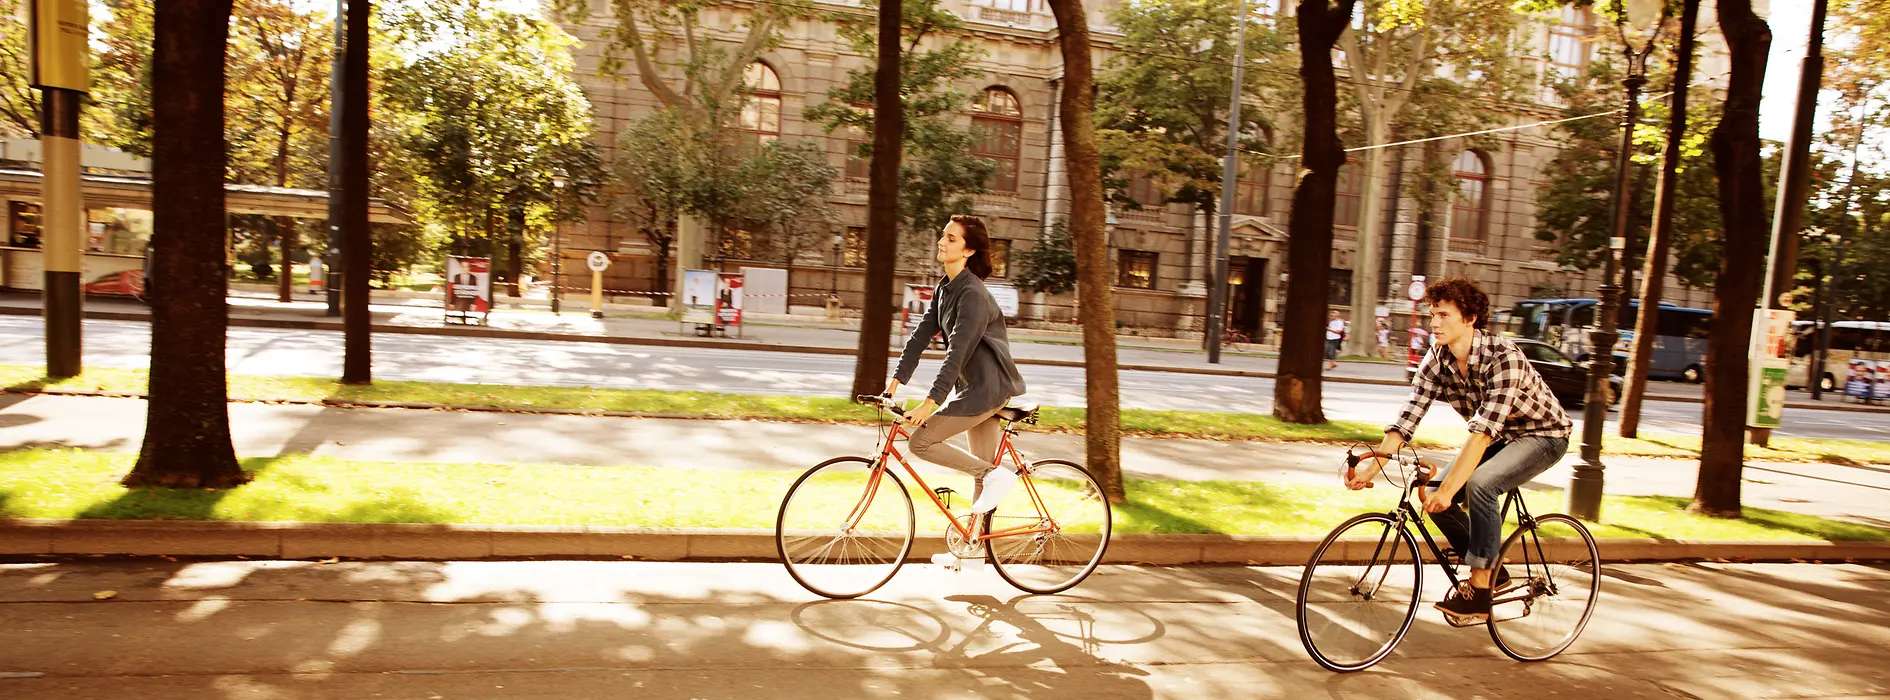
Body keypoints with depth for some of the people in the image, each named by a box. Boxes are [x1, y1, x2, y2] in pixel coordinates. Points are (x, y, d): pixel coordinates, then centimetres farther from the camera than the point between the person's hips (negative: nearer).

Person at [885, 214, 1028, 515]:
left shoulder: (973, 294, -20)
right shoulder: (944, 289, 9)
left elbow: (957, 352, -26)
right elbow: (920, 336, 7)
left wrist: (929, 403, -29)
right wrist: (895, 381, 0)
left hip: (987, 387, -9)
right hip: (973, 385, 9)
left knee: (921, 441, -10)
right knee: (981, 469, 13)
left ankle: (996, 474, -4)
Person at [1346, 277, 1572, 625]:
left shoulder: (1503, 357, -32)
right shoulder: (1437, 361, -12)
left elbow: (1482, 431, -40)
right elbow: (1406, 419, -16)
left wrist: (1448, 489, -45)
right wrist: (1372, 466, -27)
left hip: (1543, 435, -7)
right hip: (1500, 436, 7)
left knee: (1480, 484, -32)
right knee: (1435, 498, -10)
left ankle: (1479, 593, -19)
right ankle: (1493, 571, 12)